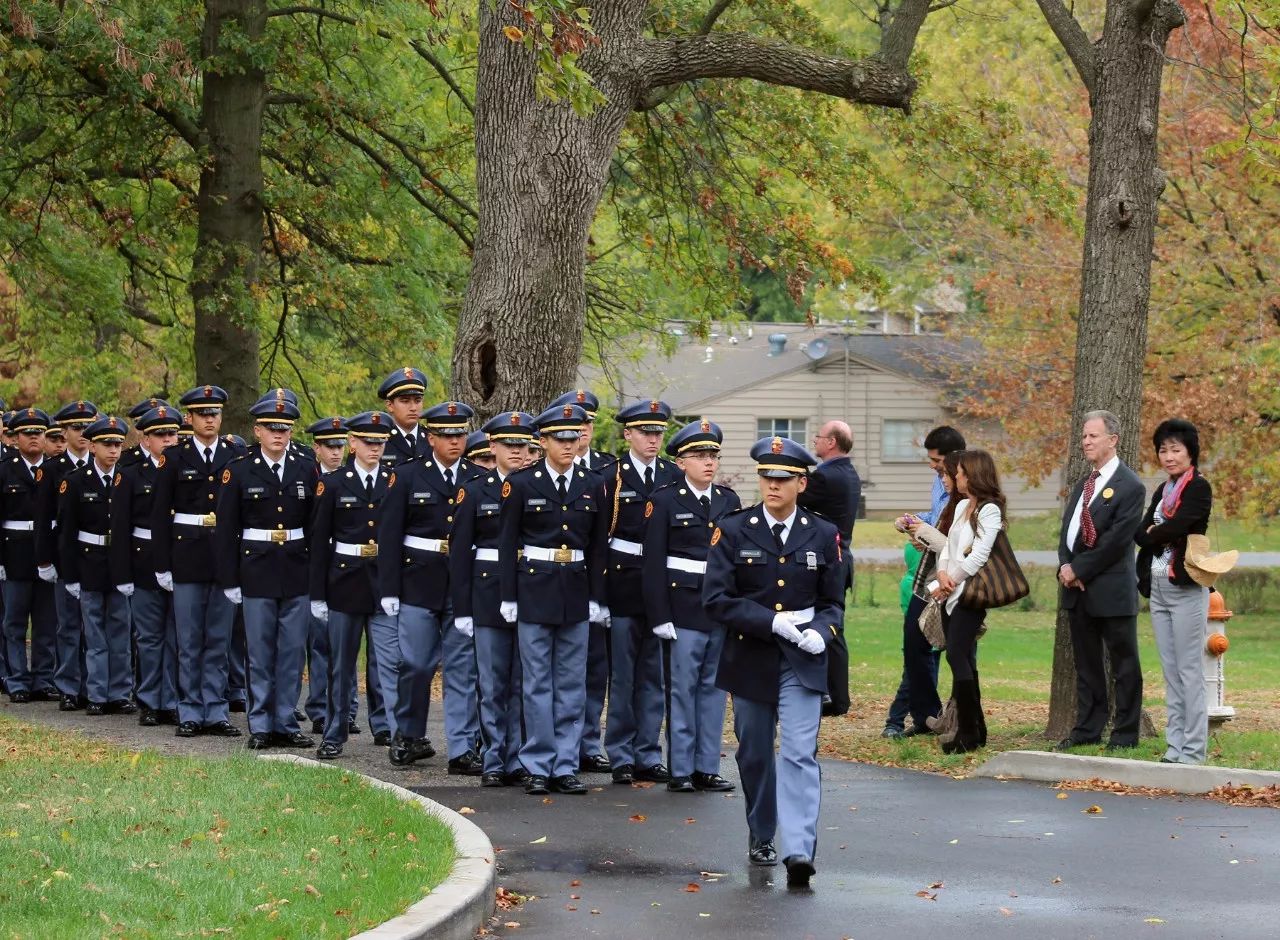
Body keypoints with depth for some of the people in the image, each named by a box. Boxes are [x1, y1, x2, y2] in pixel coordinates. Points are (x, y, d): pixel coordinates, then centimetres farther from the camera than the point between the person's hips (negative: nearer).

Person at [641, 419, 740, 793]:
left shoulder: (730, 501, 11)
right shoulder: (665, 500, -3)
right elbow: (653, 562, -6)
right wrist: (659, 616, -12)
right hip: (684, 607, -4)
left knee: (714, 688, 7)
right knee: (683, 688, -2)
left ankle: (707, 768, 12)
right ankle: (680, 771, 3)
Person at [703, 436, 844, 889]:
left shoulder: (823, 535, 2)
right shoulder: (733, 530, -3)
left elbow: (833, 602, 8)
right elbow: (716, 598, -9)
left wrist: (820, 631, -14)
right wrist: (774, 622, -19)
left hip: (802, 662, -1)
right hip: (750, 657, 1)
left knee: (800, 753, -13)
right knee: (755, 754, 13)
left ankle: (799, 850, -21)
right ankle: (760, 836, 33)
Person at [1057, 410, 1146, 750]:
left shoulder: (1129, 486, -10)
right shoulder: (1082, 486, 17)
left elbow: (1116, 540, -16)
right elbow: (1067, 530, 14)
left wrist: (1079, 569, -15)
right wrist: (1065, 565, -4)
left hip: (1112, 588, -8)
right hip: (1078, 587, 8)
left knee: (1124, 664, 0)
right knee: (1086, 664, 12)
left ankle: (1125, 733, 4)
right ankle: (1087, 729, 17)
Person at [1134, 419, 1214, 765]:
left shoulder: (1199, 488, -7)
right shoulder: (1163, 491, 17)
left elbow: (1176, 526, -21)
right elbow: (1140, 532, 8)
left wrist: (1153, 534, -3)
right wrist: (1157, 535, -11)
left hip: (1186, 589, -8)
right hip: (1158, 588, 8)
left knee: (1189, 671, -6)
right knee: (1170, 672, 9)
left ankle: (1193, 750, -5)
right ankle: (1174, 746, 11)